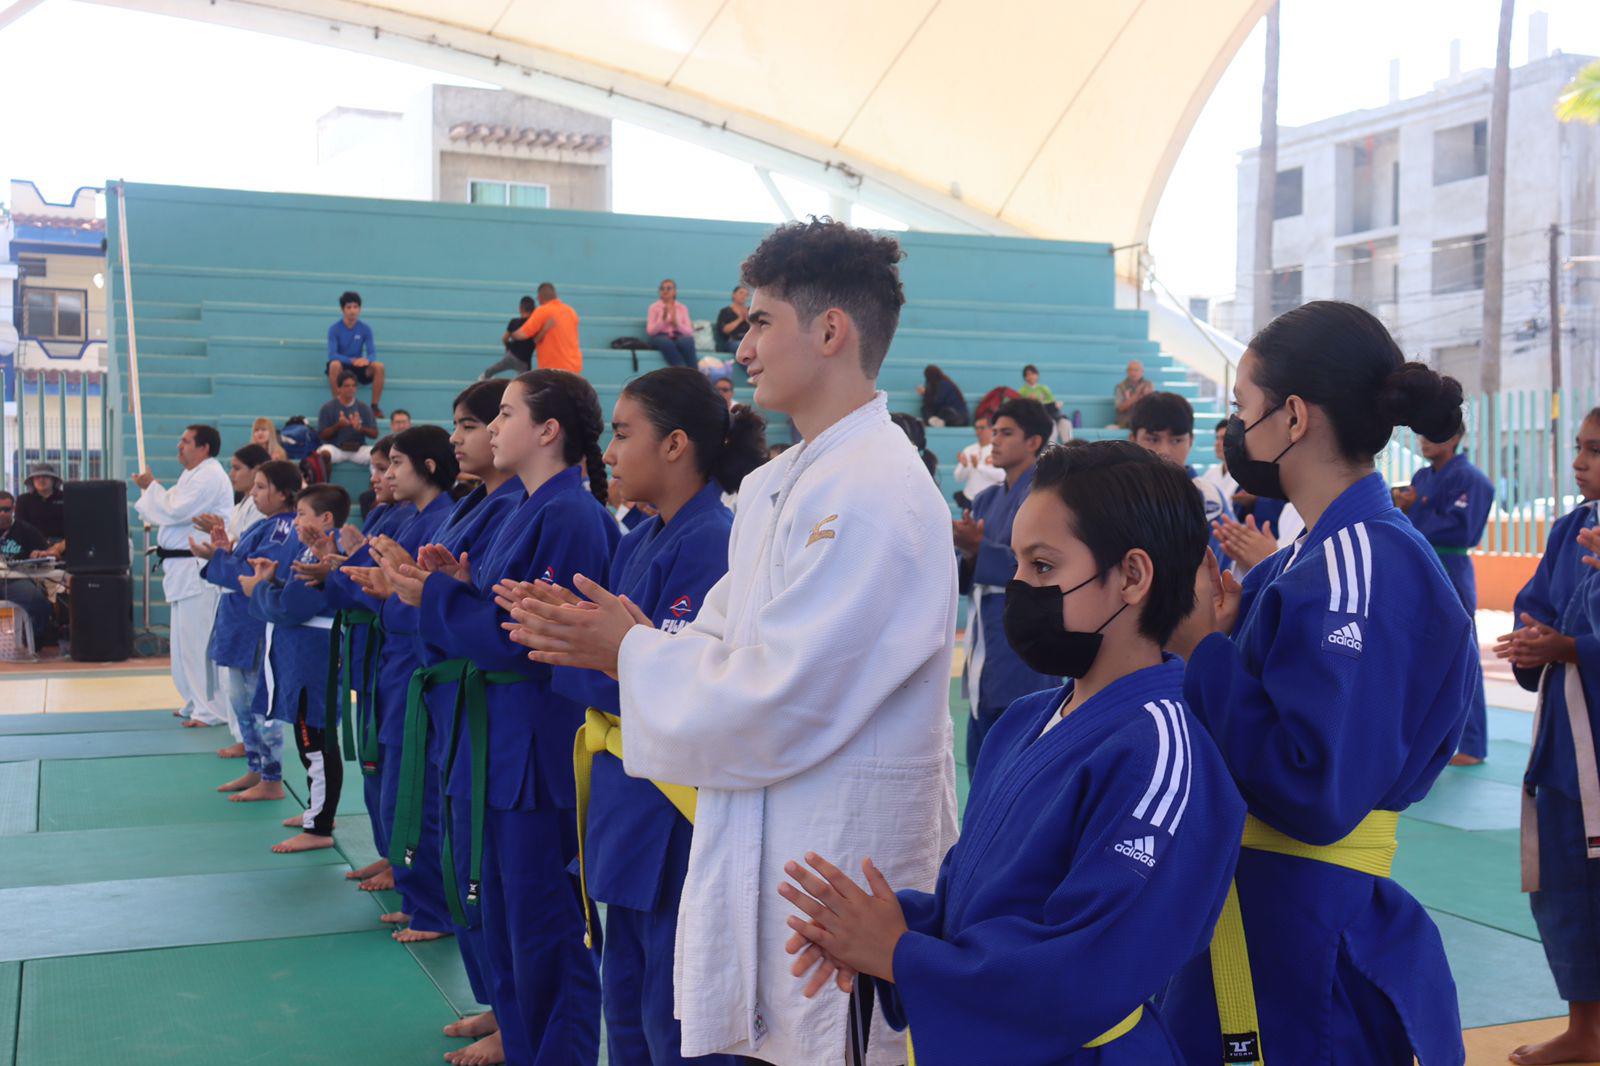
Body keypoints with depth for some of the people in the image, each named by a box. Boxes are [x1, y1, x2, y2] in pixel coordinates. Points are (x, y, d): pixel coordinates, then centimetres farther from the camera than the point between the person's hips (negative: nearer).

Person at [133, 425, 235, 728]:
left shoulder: (210, 477, -14)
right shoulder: (193, 475, 20)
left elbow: (176, 511, -20)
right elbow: (170, 512, 23)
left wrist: (152, 487, -6)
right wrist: (149, 488, 10)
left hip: (200, 571, -11)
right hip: (184, 569, 11)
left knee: (199, 639, -9)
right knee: (184, 638, 16)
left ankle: (212, 710, -4)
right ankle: (196, 703, 26)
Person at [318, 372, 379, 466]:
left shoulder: (364, 408, 9)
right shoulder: (327, 408, 3)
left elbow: (374, 434, 5)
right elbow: (322, 435, -1)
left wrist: (360, 428, -16)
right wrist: (338, 426, -18)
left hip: (358, 449, 2)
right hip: (335, 448, -2)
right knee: (324, 453, -37)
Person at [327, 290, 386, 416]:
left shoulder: (365, 329, -1)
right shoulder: (334, 329, -9)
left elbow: (372, 353, -6)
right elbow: (332, 355, -18)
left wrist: (367, 360, -32)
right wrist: (352, 360, -33)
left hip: (358, 368, 2)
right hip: (341, 367, -2)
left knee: (379, 366, -26)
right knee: (334, 364, -37)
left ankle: (375, 406, -16)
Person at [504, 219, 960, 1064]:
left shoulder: (878, 497, -21)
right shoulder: (771, 486, 11)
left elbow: (777, 703, -24)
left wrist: (634, 653, -11)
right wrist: (620, 642, -1)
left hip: (843, 859, -9)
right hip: (757, 844, 9)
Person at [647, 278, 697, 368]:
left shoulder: (682, 308, 14)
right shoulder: (654, 307, 9)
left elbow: (689, 331, 4)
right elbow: (650, 331, -2)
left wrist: (676, 323, -14)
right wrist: (663, 319, -16)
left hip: (679, 337, 1)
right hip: (660, 337, -1)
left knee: (687, 341, -36)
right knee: (667, 342, -39)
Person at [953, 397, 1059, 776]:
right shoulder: (987, 499, 15)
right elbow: (966, 580, 14)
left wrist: (978, 548, -22)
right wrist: (967, 553, -8)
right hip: (986, 643, 8)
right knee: (980, 762, 14)